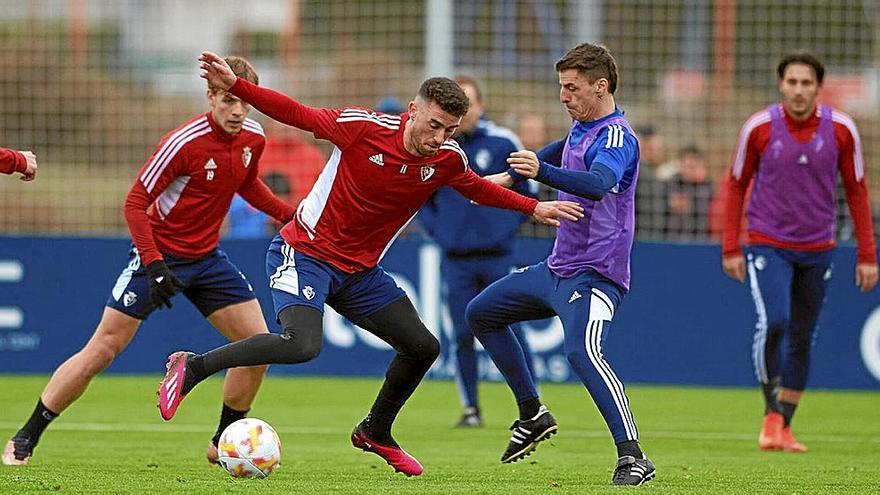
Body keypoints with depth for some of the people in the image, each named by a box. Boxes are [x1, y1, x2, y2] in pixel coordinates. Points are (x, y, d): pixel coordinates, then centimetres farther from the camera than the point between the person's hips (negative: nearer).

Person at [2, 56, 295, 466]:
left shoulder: (253, 138, -3)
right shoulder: (185, 142, -24)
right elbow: (135, 203, -20)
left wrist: (291, 215, 8)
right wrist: (154, 264, -27)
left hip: (207, 258, 6)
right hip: (160, 253, -6)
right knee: (103, 349, -8)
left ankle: (224, 443, 13)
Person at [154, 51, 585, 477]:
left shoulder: (447, 158, -5)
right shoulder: (364, 128, -21)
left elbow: (477, 189, 18)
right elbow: (296, 114, -13)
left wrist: (534, 208, 13)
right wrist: (234, 86, -21)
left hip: (360, 271, 7)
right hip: (304, 254, -7)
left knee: (422, 347, 5)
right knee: (303, 345, -30)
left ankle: (375, 433, 30)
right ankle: (192, 367, -13)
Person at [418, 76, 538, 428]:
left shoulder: (503, 143, -2)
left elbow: (530, 191, 7)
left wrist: (509, 225, -1)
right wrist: (436, 230, 5)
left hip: (499, 257, -2)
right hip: (455, 260, 2)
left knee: (510, 332, -3)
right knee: (463, 336, 1)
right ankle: (470, 408, 9)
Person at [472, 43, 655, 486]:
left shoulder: (616, 137, -19)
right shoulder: (580, 128, 10)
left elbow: (598, 184, -40)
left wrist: (542, 172, -53)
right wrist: (508, 177, 42)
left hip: (594, 275, -10)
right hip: (557, 267, 10)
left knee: (581, 351, -33)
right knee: (481, 313, 20)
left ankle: (633, 457, -35)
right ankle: (533, 415, 26)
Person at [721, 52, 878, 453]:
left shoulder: (841, 129, -5)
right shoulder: (759, 127, -8)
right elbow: (736, 185, 3)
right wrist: (730, 248, 1)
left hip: (817, 250, 2)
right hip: (767, 245, -2)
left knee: (801, 339, 8)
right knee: (773, 322, -22)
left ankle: (784, 427, 21)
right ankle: (771, 415, -7)